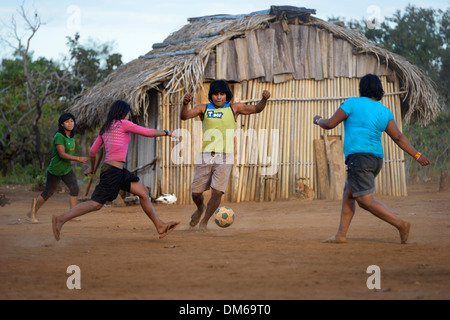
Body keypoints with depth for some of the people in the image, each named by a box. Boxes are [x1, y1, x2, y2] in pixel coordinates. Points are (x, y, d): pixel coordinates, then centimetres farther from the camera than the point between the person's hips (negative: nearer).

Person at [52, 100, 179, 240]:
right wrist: (166, 133, 12)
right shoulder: (123, 124, -6)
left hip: (119, 171, 10)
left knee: (143, 191, 9)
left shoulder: (105, 129, 16)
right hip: (113, 170, -10)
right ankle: (61, 219, -8)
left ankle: (160, 226, 10)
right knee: (96, 204, -10)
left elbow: (92, 151, 19)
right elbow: (148, 132, -3)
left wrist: (92, 168, 36)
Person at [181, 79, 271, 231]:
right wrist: (185, 103, -30)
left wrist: (264, 99, -5)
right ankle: (200, 208, 39)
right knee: (196, 193, 3)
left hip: (225, 158, -1)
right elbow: (184, 116, -9)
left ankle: (204, 222, 9)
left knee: (217, 192, -13)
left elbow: (257, 109, 15)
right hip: (206, 157, 1)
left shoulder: (234, 108, 7)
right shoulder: (203, 109, 5)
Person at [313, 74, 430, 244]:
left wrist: (319, 120, 21)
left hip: (359, 158, -8)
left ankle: (401, 224, -19)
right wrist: (416, 155, 0)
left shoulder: (352, 103, -4)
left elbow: (330, 124, -1)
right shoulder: (384, 112, 10)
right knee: (348, 194, 19)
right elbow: (398, 137, 1)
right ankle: (341, 235, 19)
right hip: (376, 159, 8)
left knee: (366, 201, -9)